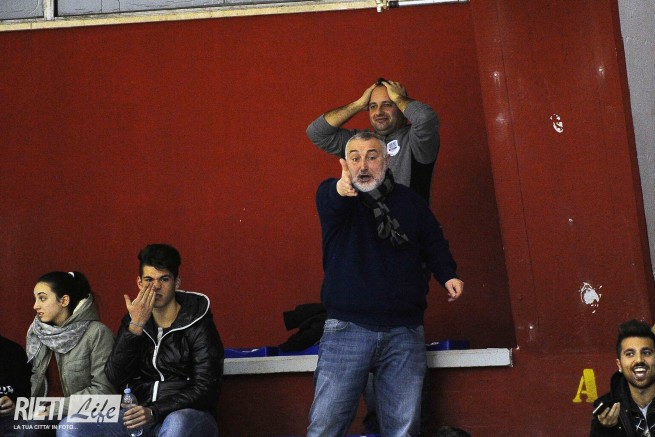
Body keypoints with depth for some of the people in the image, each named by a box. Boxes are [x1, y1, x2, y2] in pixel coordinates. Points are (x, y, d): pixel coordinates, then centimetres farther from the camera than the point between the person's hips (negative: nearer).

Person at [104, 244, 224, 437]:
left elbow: (205, 390, -10)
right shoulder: (132, 321, 9)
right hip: (141, 415, 4)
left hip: (189, 416, -4)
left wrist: (155, 412, -23)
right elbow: (116, 378, -3)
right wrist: (135, 327, -13)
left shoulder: (198, 326, -4)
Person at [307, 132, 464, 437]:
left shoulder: (409, 201, 15)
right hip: (347, 328, -2)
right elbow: (329, 203, -19)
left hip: (404, 332, 2)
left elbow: (434, 244, 20)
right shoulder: (332, 193, 4)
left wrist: (447, 275, -1)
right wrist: (341, 190, -44)